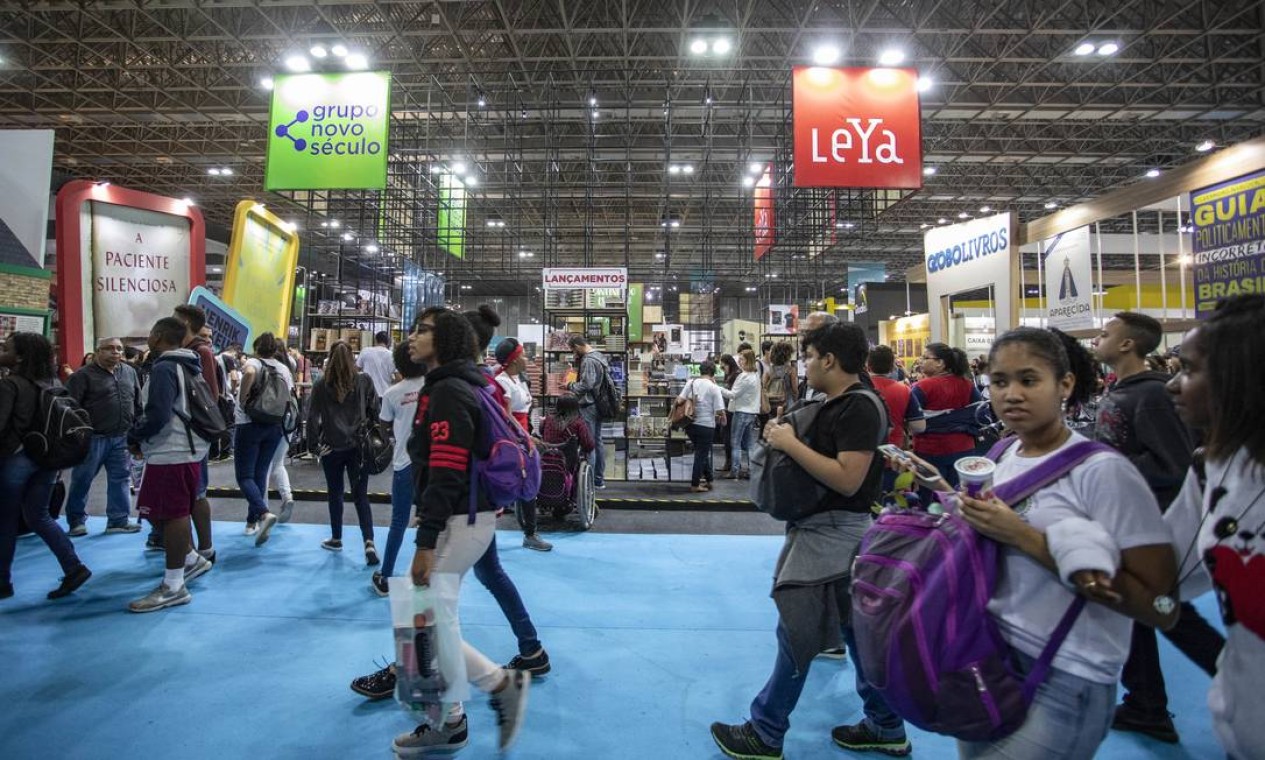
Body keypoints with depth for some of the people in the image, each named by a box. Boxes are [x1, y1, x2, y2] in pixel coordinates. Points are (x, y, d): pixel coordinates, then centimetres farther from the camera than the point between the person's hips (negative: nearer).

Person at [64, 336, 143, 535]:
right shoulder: (83, 375, -7)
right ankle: (76, 521, 19)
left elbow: (138, 404, 16)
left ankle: (118, 520, 15)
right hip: (92, 437, -5)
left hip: (121, 437, 5)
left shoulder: (129, 372, 10)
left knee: (120, 479, 8)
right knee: (82, 480, 6)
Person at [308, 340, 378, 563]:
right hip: (359, 445, 0)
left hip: (332, 447, 0)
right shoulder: (364, 381, -2)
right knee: (361, 495, 3)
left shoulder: (322, 385, -3)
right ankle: (369, 542, -11)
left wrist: (314, 445, 3)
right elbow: (375, 411, 0)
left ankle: (336, 539, 28)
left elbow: (313, 417, -4)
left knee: (335, 494, 16)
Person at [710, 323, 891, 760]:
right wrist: (783, 435, 0)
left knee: (796, 634, -2)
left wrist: (791, 444, -23)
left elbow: (848, 479, -26)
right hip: (824, 528, 10)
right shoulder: (833, 404, 10)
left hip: (834, 532, -10)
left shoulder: (859, 407, -19)